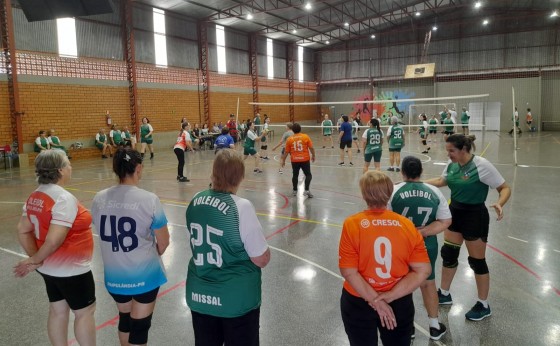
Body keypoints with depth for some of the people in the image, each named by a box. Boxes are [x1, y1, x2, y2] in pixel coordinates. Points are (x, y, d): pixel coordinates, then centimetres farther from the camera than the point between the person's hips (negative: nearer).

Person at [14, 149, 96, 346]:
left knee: (58, 311, 20)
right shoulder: (64, 198, -25)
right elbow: (54, 240, -28)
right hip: (71, 269, -8)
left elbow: (23, 231, 6)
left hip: (50, 268, 9)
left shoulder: (34, 197, 2)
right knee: (85, 312, 8)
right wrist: (35, 260, -13)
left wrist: (34, 258, 3)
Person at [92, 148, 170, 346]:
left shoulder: (99, 199, -6)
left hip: (114, 275, 5)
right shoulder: (149, 199, -19)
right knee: (140, 327, 12)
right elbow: (163, 242, -10)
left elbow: (105, 235, 8)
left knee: (124, 319, 27)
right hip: (144, 275, -4)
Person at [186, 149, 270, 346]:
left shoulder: (195, 201, -5)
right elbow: (262, 259, -16)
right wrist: (265, 250, 3)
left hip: (199, 294, 5)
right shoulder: (241, 207, -22)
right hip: (236, 299, -5)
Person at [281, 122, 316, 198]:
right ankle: (306, 190, -6)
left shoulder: (289, 139, -2)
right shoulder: (306, 137, -5)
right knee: (308, 175, 7)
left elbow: (286, 151, 1)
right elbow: (311, 148, -5)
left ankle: (294, 191, 26)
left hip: (294, 160, 2)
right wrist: (313, 156, 11)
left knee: (295, 175, 17)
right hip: (305, 159, -2)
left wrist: (283, 160, 12)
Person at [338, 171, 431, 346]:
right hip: (399, 303, 2)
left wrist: (375, 300, -12)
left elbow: (348, 271, -18)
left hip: (359, 303, -1)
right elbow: (423, 271, -10)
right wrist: (389, 297, -12)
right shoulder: (407, 225, -10)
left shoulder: (352, 224, -17)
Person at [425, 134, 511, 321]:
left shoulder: (482, 165, -22)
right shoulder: (452, 164, -2)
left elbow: (505, 188, -16)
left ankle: (483, 305, 24)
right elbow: (441, 181, 17)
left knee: (477, 261, 5)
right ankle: (444, 294, 34)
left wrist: (499, 204, -35)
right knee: (448, 254, 15)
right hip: (455, 212, 7)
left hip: (475, 216, -7)